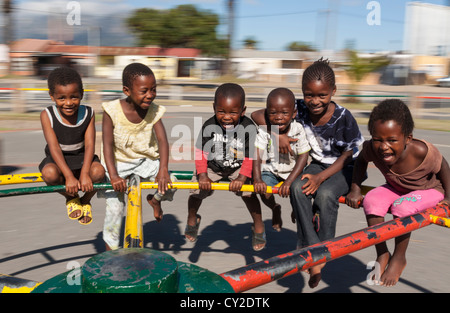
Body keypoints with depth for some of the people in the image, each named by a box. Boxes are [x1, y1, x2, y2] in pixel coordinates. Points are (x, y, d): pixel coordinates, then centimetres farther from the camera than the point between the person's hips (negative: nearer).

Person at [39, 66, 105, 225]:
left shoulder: (88, 113, -12)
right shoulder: (47, 115, -16)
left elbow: (89, 145, -18)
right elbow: (54, 148, -22)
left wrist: (85, 173, -33)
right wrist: (69, 176, -33)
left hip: (82, 157, 1)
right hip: (57, 159, 0)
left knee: (99, 171, -31)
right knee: (50, 174, -35)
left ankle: (85, 201, 4)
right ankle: (71, 198, 2)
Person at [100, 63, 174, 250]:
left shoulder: (153, 111, -11)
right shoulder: (112, 110, -19)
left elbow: (162, 140, -20)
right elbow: (108, 145, -20)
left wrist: (163, 169, -35)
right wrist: (113, 175, -30)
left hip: (146, 160, 2)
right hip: (118, 162, -2)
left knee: (170, 184, -18)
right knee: (114, 208, -4)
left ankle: (155, 200, 18)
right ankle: (110, 250, 17)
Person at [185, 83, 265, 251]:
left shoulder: (249, 127, -26)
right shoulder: (209, 126, -23)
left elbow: (250, 157, -22)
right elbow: (201, 151, -16)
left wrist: (241, 177, -32)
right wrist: (202, 174, -26)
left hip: (239, 167, -1)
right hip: (213, 166, 1)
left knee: (248, 192, -17)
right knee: (198, 191, -7)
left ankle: (259, 227, 8)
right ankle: (192, 219, 28)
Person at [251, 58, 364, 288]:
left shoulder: (344, 118, -23)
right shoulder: (300, 110, -14)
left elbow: (346, 157, -15)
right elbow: (257, 115, -11)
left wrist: (320, 177, -27)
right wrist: (277, 134, -29)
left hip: (346, 168, -3)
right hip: (318, 164, 4)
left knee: (325, 193, -33)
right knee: (298, 188, -28)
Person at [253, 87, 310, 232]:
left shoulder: (298, 130, -19)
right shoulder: (264, 130, -18)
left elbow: (303, 156, -19)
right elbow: (257, 153, -24)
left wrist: (289, 181, -28)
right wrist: (257, 179, -38)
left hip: (294, 171, 0)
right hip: (271, 171, 0)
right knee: (264, 191, -22)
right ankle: (275, 209, 15)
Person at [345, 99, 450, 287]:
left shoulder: (422, 151, -35)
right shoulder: (372, 148, -27)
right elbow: (361, 160, -3)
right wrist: (355, 189, -10)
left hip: (429, 190, -3)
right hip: (396, 188, 4)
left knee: (402, 207, -32)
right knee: (371, 200, -25)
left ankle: (399, 258, -8)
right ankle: (382, 254, -8)